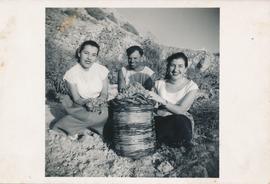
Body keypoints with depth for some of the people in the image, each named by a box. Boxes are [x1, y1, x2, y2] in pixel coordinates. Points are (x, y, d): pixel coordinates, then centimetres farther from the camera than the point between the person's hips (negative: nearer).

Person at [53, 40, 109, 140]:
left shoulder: (102, 70, -8)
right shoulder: (71, 73, -14)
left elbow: (104, 94, -4)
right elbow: (76, 99, -11)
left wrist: (99, 101, -26)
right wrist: (86, 102, -32)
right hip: (80, 107, -3)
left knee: (108, 113, -25)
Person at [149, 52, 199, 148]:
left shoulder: (191, 86, -3)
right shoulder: (159, 84, 6)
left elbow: (181, 110, -15)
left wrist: (161, 100, -26)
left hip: (181, 123, -2)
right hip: (160, 123, 2)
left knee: (179, 119, -37)